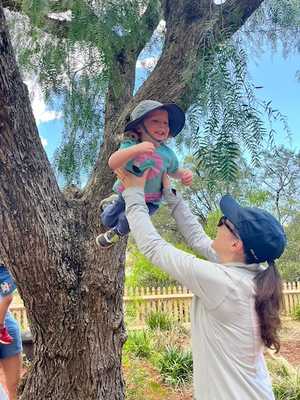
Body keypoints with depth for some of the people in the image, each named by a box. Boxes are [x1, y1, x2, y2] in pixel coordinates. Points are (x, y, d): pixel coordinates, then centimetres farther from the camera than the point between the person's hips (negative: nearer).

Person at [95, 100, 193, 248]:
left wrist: (184, 174, -23)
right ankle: (114, 202, 52)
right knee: (107, 220, 16)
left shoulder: (168, 154, -18)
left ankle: (117, 232, 21)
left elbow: (173, 171, 2)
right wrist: (136, 149, -57)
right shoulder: (131, 145, -25)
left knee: (126, 220, -18)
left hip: (149, 201, 0)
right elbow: (112, 163, -43)